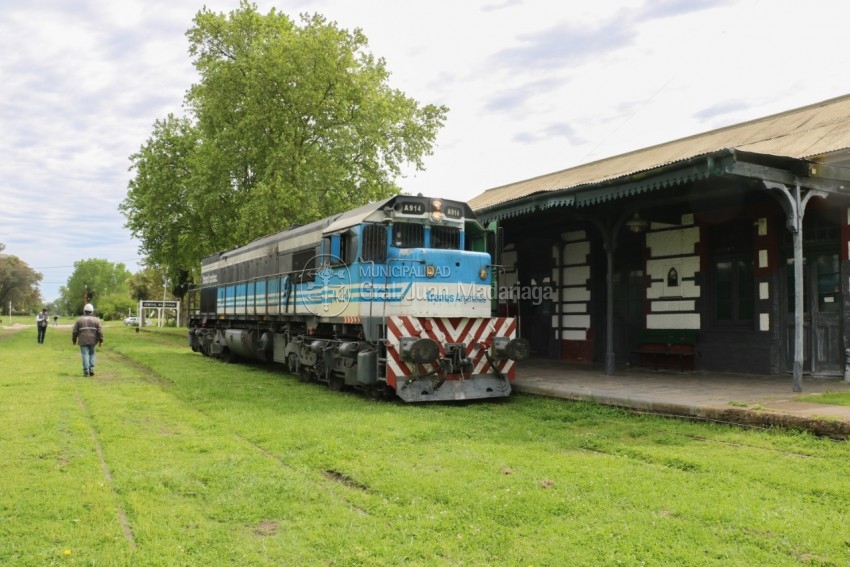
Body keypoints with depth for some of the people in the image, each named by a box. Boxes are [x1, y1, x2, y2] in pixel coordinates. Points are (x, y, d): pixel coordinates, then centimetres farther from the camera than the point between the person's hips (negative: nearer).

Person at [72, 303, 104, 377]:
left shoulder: (79, 319, 4)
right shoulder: (96, 320, 3)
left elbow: (74, 331, 5)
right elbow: (100, 331, -2)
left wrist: (74, 340, 15)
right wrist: (101, 341, 2)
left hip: (83, 341, -1)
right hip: (92, 341, 1)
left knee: (85, 355, -1)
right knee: (91, 354, 15)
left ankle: (86, 372, -6)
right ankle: (91, 369, 3)